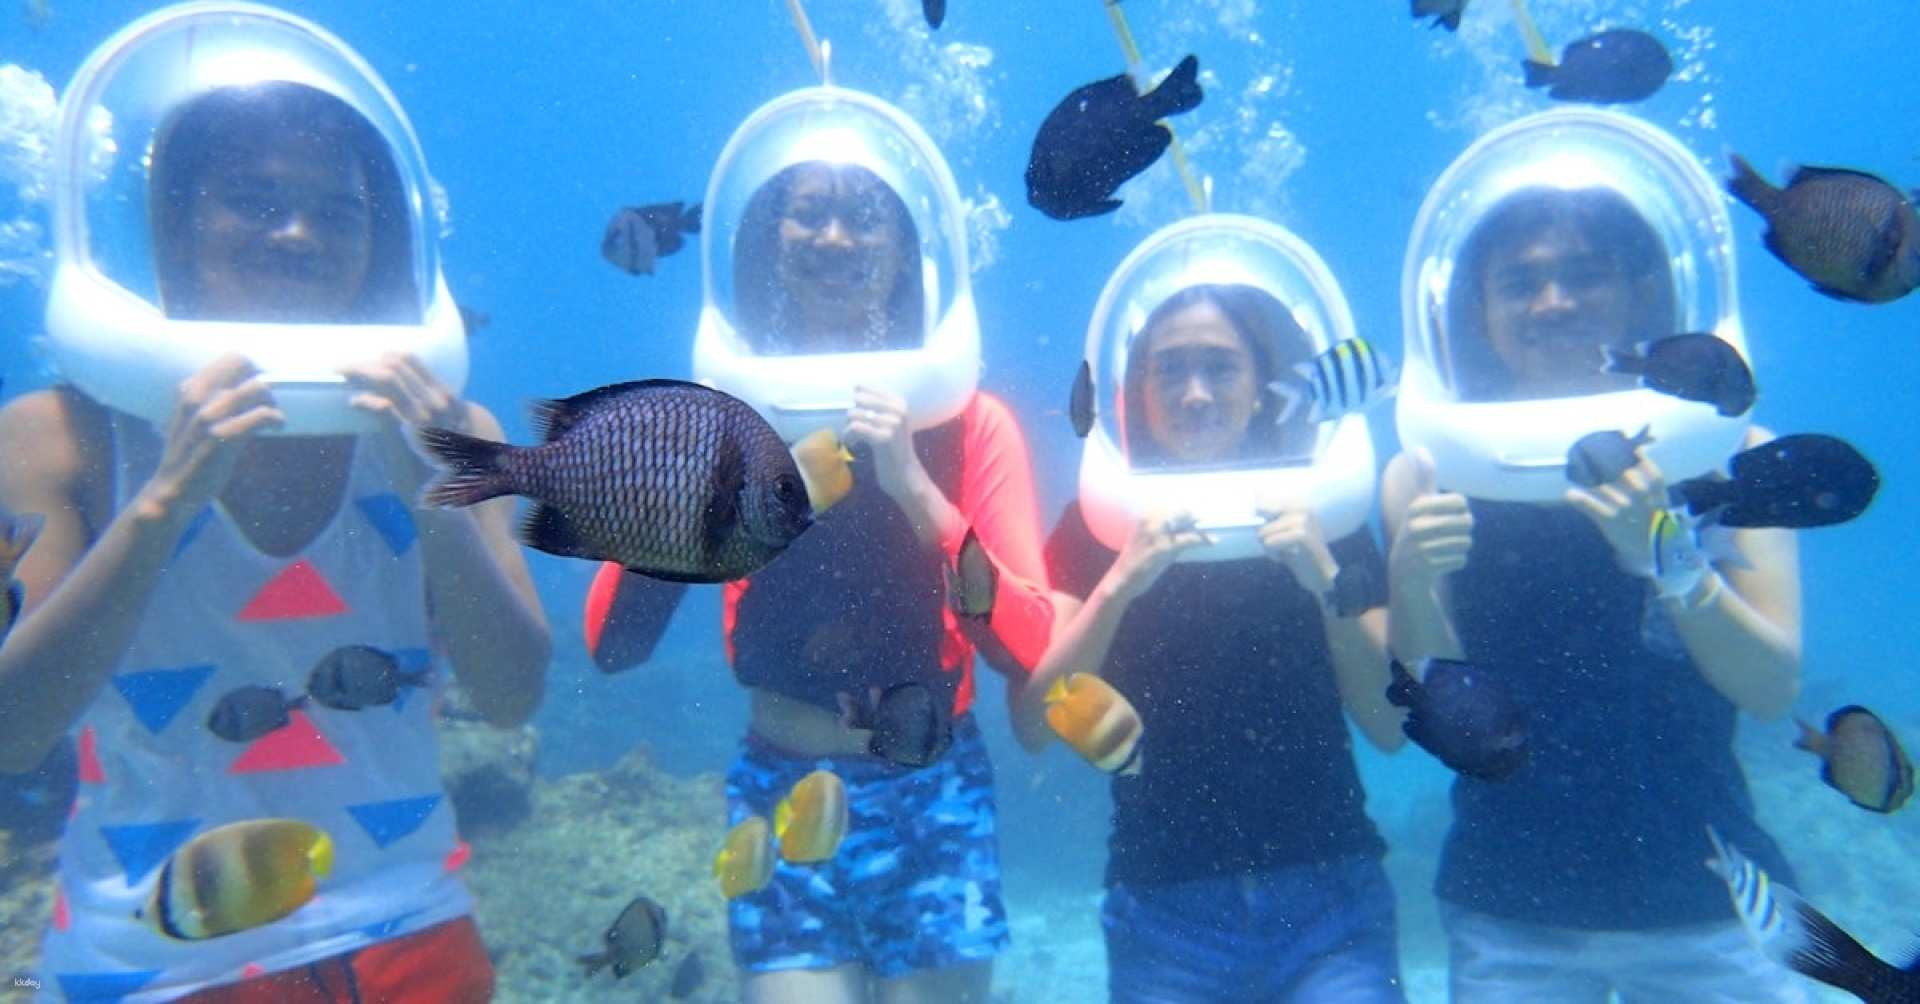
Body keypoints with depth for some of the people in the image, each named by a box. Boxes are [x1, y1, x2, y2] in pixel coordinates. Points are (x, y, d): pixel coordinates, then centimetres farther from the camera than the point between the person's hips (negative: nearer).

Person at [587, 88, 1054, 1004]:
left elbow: (1029, 650, -15)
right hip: (780, 800, 1)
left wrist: (912, 485, -25)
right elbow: (612, 644, -5)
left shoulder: (971, 423, -5)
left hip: (933, 801, 0)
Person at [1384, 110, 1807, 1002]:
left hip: (1706, 905, 1)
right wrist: (1413, 583, -25)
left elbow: (1773, 688, -10)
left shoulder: (1733, 455, -3)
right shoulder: (1428, 474, -5)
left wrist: (1666, 555, -25)